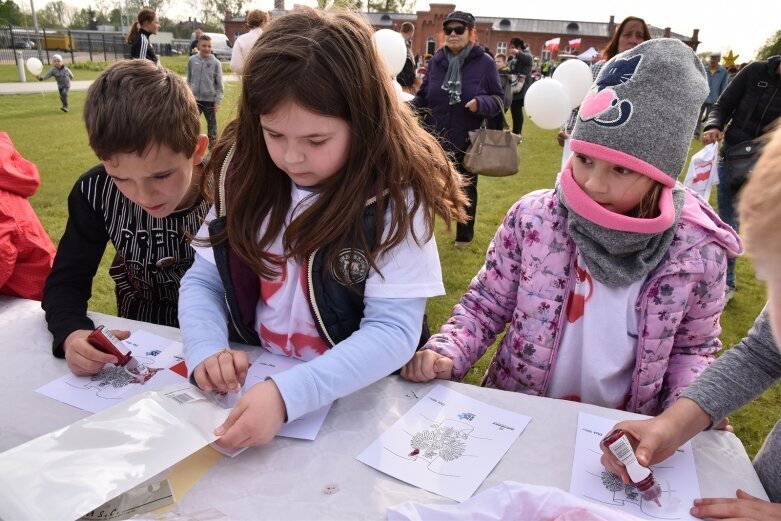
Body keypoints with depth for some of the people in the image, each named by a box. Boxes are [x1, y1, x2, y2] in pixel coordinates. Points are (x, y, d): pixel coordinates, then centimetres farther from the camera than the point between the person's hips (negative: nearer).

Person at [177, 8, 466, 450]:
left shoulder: (393, 197, -16)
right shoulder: (247, 175, -3)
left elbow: (393, 331, -19)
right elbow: (202, 281, 3)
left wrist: (288, 395, -31)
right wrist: (207, 351, -16)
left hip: (359, 402, -2)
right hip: (251, 383, 2)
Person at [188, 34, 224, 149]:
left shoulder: (215, 63, -6)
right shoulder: (192, 60, 1)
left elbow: (219, 84, -5)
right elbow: (189, 79, 9)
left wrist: (218, 101, -9)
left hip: (210, 100, -2)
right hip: (195, 99, 2)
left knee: (212, 125, 8)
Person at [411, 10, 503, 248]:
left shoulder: (485, 62, -7)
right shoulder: (437, 60, 1)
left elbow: (498, 99, -6)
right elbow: (423, 96, 5)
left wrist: (480, 103, -27)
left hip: (468, 142, -2)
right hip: (435, 139, 2)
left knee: (466, 190, 15)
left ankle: (464, 235, 34)